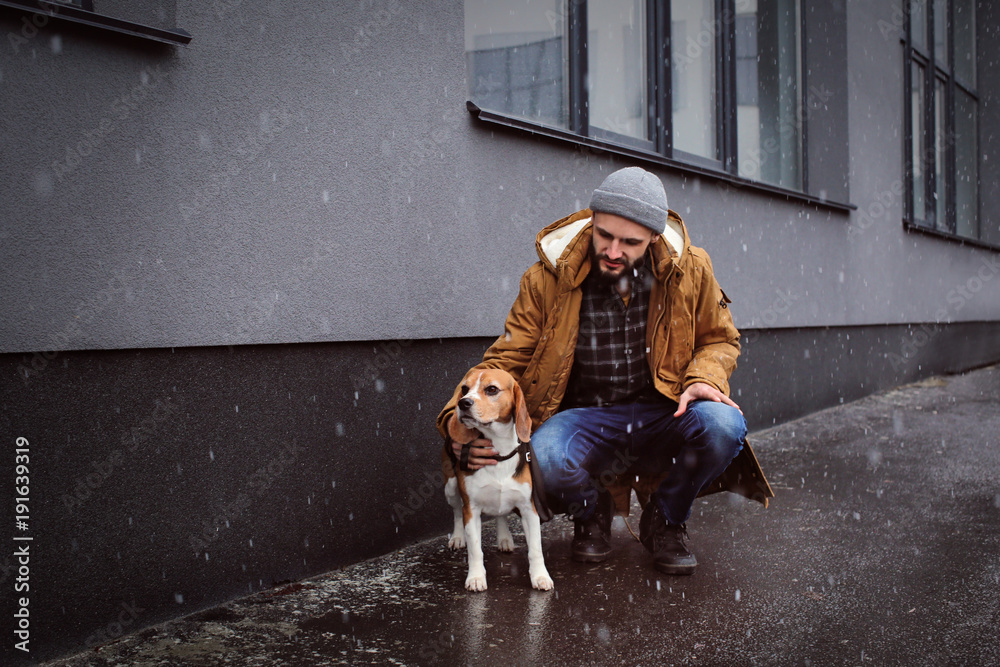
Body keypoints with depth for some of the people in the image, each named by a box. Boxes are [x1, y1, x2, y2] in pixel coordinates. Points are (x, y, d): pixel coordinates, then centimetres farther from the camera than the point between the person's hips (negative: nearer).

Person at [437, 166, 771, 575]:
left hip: (662, 416, 1)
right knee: (545, 457, -35)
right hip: (586, 418, -1)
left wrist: (704, 379, -12)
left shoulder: (690, 270, -4)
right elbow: (507, 360, -5)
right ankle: (591, 512, 6)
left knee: (723, 425, -31)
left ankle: (665, 520, 2)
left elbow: (719, 339, 11)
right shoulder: (548, 279, -8)